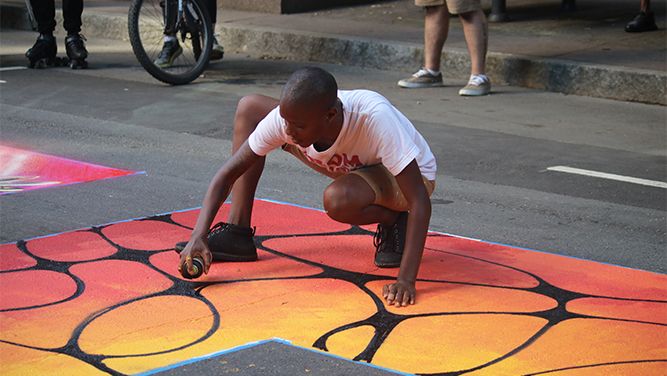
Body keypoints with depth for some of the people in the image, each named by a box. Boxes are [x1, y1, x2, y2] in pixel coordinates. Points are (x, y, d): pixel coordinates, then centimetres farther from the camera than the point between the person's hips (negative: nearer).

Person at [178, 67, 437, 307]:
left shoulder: (375, 118, -41)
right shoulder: (287, 117, -27)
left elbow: (419, 201, -39)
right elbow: (228, 173, -20)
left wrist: (406, 280, -46)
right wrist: (199, 236, -33)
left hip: (408, 175, -5)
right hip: (351, 165, 5)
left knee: (338, 200, -40)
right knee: (249, 107, -10)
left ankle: (394, 223, -6)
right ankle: (236, 234, -6)